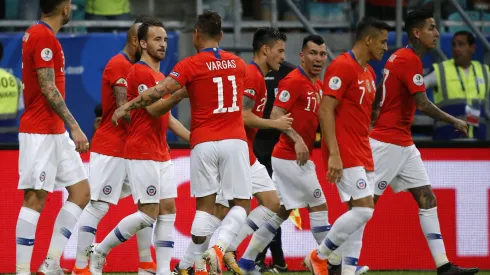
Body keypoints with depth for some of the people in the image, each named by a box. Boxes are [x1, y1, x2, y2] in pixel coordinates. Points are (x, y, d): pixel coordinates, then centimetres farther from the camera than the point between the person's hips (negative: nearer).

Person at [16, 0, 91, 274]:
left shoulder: (37, 33, 15)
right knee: (35, 199, -8)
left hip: (56, 132, 10)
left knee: (81, 192, 8)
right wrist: (74, 127, -20)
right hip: (41, 133, -10)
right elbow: (48, 89, -19)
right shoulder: (44, 37, -15)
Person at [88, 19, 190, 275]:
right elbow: (154, 109, -21)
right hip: (142, 154, -9)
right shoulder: (140, 72, -12)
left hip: (161, 155, 9)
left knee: (168, 209, 2)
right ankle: (99, 251, 4)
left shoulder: (160, 77, 18)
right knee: (149, 213, -9)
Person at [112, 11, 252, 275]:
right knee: (240, 205, 5)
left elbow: (159, 92, -12)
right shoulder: (238, 64, 12)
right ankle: (218, 246, -19)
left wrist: (127, 107, -3)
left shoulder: (190, 65, -2)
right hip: (235, 141, 2)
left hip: (204, 144, -2)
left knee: (205, 206, 5)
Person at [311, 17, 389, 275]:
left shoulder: (369, 72, 16)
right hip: (344, 154, -9)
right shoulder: (342, 67, -13)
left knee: (358, 214, 4)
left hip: (361, 154, 9)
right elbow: (325, 111, -18)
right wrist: (334, 154, -23)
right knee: (363, 209, -14)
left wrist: (368, 154, 19)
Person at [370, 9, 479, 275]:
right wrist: (454, 121, -12)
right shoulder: (410, 60, -17)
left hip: (403, 144, 10)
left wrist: (374, 122, 22)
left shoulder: (400, 57, 12)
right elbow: (423, 104, -22)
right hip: (388, 143, -10)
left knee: (427, 200, 4)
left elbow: (377, 97, 18)